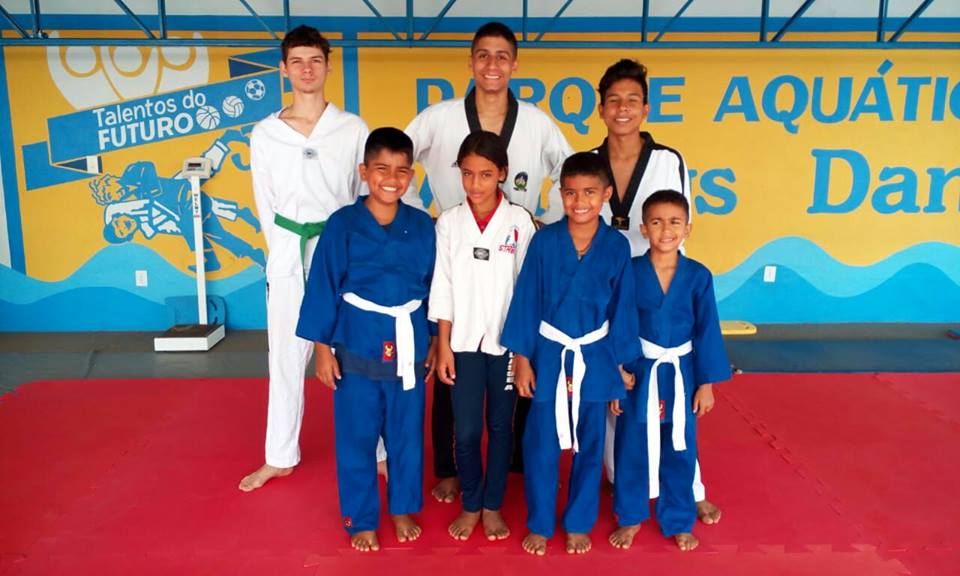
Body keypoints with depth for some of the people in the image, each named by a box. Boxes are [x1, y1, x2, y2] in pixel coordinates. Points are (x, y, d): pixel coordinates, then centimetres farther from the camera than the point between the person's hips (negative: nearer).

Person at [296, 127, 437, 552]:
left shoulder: (422, 226, -1)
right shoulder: (343, 225, -8)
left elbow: (433, 286, 6)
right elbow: (323, 287, -5)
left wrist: (436, 341, 7)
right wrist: (322, 347, -5)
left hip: (409, 347, 2)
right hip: (357, 346, -2)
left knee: (407, 434, 15)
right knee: (356, 438, 9)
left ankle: (403, 509, 36)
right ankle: (361, 519, 28)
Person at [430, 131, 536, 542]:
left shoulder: (520, 221, -5)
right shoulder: (449, 222, -1)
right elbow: (442, 288, 1)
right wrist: (443, 345, -2)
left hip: (507, 340, -1)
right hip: (464, 340, 1)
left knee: (501, 426, 11)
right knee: (466, 429, 6)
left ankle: (492, 506, 28)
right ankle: (470, 505, 27)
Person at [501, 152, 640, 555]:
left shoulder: (617, 246, -7)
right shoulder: (544, 240, -9)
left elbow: (622, 308, -1)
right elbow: (526, 301, -5)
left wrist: (620, 366, 1)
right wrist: (522, 359, -5)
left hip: (595, 357, 1)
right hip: (549, 354, -1)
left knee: (589, 446, 14)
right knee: (540, 446, 8)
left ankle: (579, 524, 33)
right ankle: (539, 524, 29)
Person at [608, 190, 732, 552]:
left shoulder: (698, 276, -7)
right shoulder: (630, 271, -9)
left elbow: (707, 331, -2)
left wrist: (706, 383, -1)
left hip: (680, 374, 1)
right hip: (638, 372, -1)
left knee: (679, 452, 14)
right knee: (631, 451, 12)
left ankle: (678, 522, 34)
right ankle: (631, 517, 33)